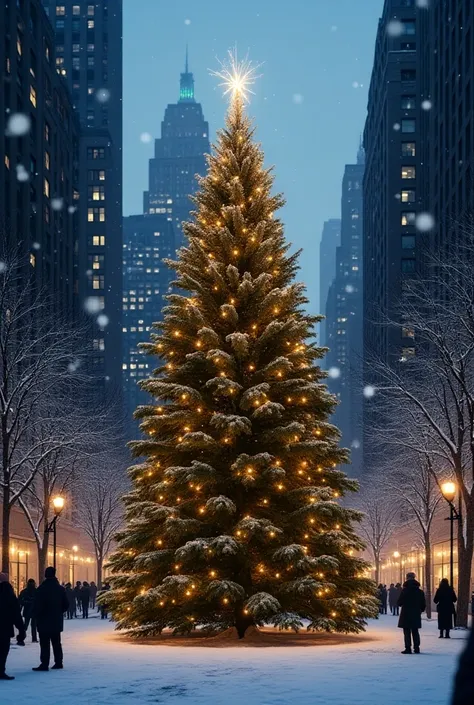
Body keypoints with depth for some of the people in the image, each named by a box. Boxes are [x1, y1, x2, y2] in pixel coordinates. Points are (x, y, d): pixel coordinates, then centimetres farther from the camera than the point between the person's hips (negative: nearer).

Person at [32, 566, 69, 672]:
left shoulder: (42, 589, -14)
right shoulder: (60, 589, 5)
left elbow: (38, 605, -15)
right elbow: (66, 605, 8)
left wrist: (36, 615, 2)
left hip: (44, 621, -6)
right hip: (57, 621, 6)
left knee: (45, 644, -6)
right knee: (56, 643, 14)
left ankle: (44, 664, -9)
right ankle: (58, 662, 15)